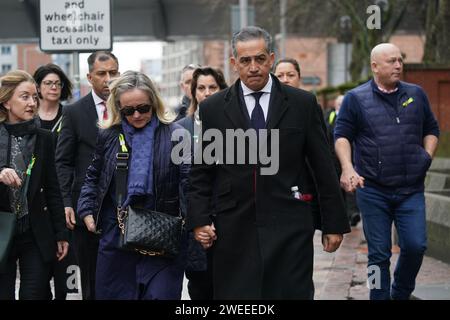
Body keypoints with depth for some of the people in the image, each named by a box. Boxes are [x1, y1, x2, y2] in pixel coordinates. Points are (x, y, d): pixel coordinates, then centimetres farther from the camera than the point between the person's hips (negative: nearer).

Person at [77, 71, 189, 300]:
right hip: (117, 235, 3)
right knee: (114, 293, 10)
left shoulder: (174, 135, -2)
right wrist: (87, 211, 8)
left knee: (161, 293, -5)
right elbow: (93, 178, 19)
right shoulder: (108, 137, 7)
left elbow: (189, 181, -6)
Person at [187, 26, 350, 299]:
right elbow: (201, 171, 10)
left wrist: (334, 223, 5)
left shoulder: (303, 104, 4)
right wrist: (199, 220, 0)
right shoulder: (213, 108, 6)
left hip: (289, 228, 0)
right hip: (234, 233, 1)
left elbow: (324, 168, 6)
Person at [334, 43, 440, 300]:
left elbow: (431, 130, 19)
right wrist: (348, 168, -13)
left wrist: (428, 157, 3)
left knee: (415, 246, -7)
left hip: (411, 190, 2)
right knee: (379, 254, 3)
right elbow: (342, 136, 1)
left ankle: (401, 293, 17)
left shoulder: (416, 95, 10)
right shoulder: (356, 98, 1)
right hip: (373, 190, -2)